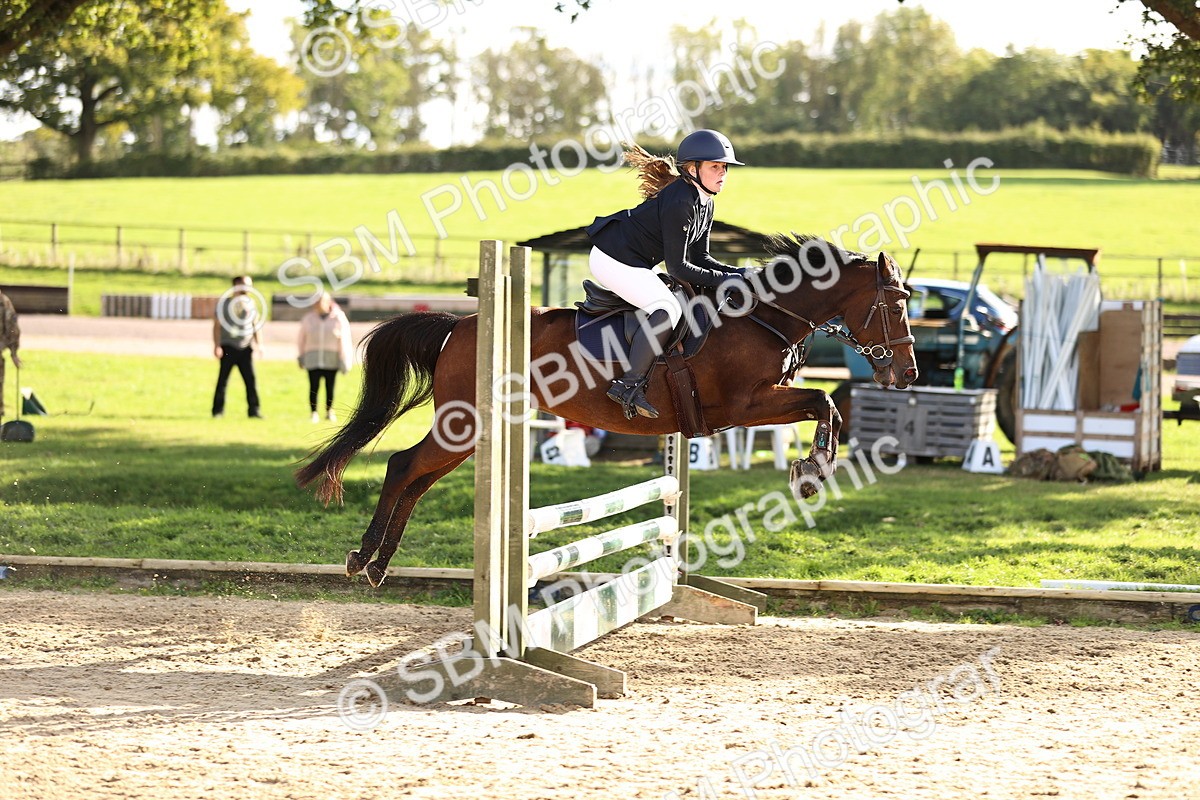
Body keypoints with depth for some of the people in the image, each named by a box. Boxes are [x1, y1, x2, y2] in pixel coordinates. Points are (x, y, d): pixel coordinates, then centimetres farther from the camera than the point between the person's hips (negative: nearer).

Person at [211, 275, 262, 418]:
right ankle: (218, 410, 7)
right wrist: (217, 346, -10)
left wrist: (257, 344, 12)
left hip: (245, 348, 3)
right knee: (223, 379, -1)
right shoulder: (225, 303, 0)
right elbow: (217, 325, -2)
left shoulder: (251, 303, 13)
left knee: (251, 379, -2)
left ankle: (254, 410, 2)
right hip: (228, 347, -3)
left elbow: (256, 325, 20)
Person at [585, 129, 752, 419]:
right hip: (613, 260, -11)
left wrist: (738, 273, -3)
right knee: (668, 309, -25)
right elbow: (678, 267, -23)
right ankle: (628, 386, -22)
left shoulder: (704, 204, 7)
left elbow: (699, 258, 11)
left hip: (635, 264, 11)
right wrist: (724, 280, -19)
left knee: (681, 304, 20)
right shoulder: (680, 202, -24)